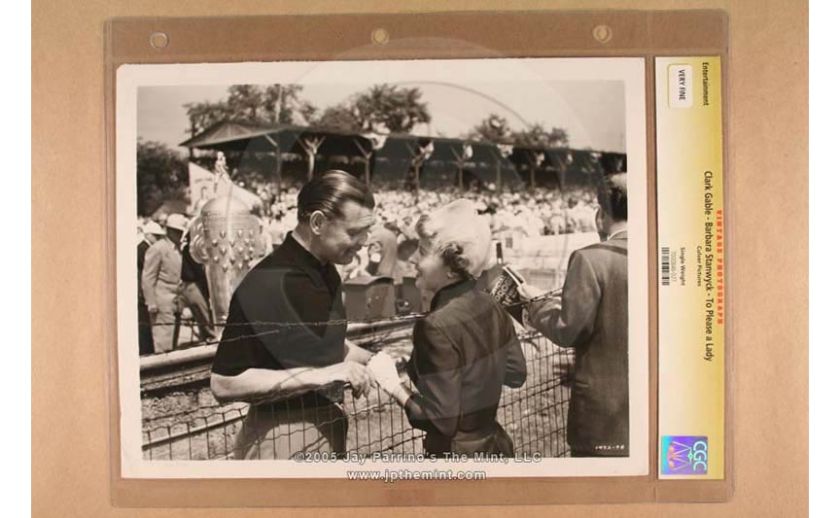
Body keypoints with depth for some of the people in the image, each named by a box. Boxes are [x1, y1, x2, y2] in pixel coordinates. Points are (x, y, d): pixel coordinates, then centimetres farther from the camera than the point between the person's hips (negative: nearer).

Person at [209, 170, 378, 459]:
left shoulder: (326, 273, 4)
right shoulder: (267, 284, -22)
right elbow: (223, 384, -23)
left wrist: (373, 361, 2)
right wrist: (319, 375, -27)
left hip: (328, 429, 8)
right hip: (286, 438, -8)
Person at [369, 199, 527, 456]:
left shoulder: (438, 326, -26)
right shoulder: (491, 306, -4)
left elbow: (441, 420, -23)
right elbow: (515, 374, 9)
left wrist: (393, 386, -14)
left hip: (457, 452, -7)